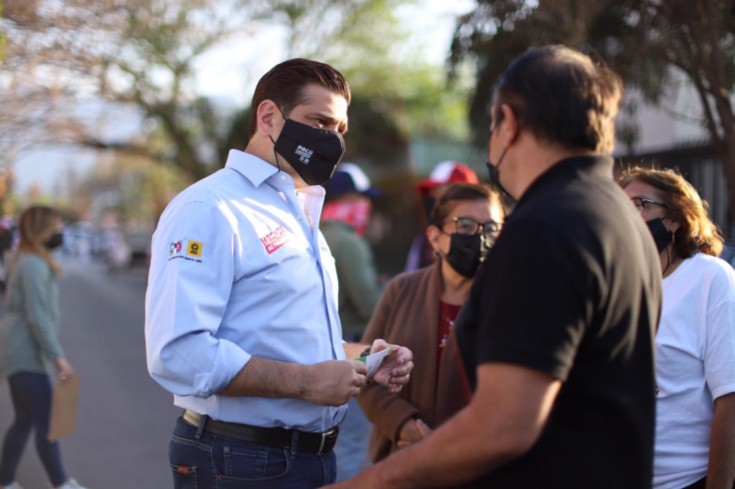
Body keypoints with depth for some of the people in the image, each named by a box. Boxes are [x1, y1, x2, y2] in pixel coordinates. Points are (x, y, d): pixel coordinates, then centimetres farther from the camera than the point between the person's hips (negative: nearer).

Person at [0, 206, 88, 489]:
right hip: (25, 355, -10)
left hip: (23, 353, 10)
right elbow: (37, 317, -21)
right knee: (46, 421, -8)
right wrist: (58, 356, -22)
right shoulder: (33, 265, -16)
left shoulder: (27, 261, 16)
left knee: (25, 421, 13)